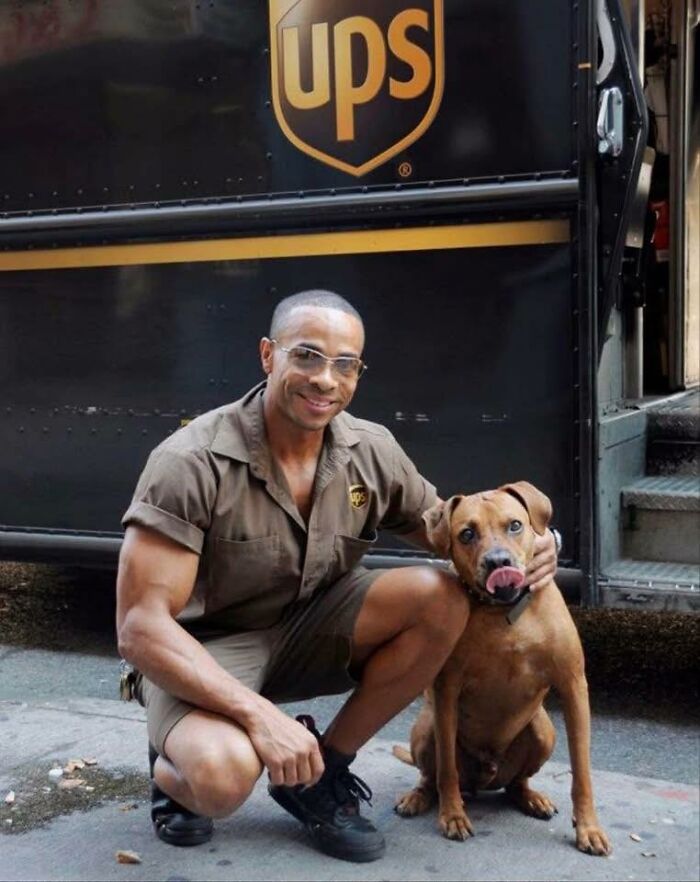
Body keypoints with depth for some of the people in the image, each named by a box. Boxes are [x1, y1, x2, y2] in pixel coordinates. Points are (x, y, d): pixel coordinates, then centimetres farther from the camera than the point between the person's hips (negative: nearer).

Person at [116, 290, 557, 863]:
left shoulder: (372, 451, -7)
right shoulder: (193, 463, -23)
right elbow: (141, 626, -25)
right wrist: (258, 714, -35)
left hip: (310, 632, 6)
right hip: (202, 654, -5)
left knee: (442, 598, -17)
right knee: (225, 776, -37)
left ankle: (324, 769, -1)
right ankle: (174, 772, 4)